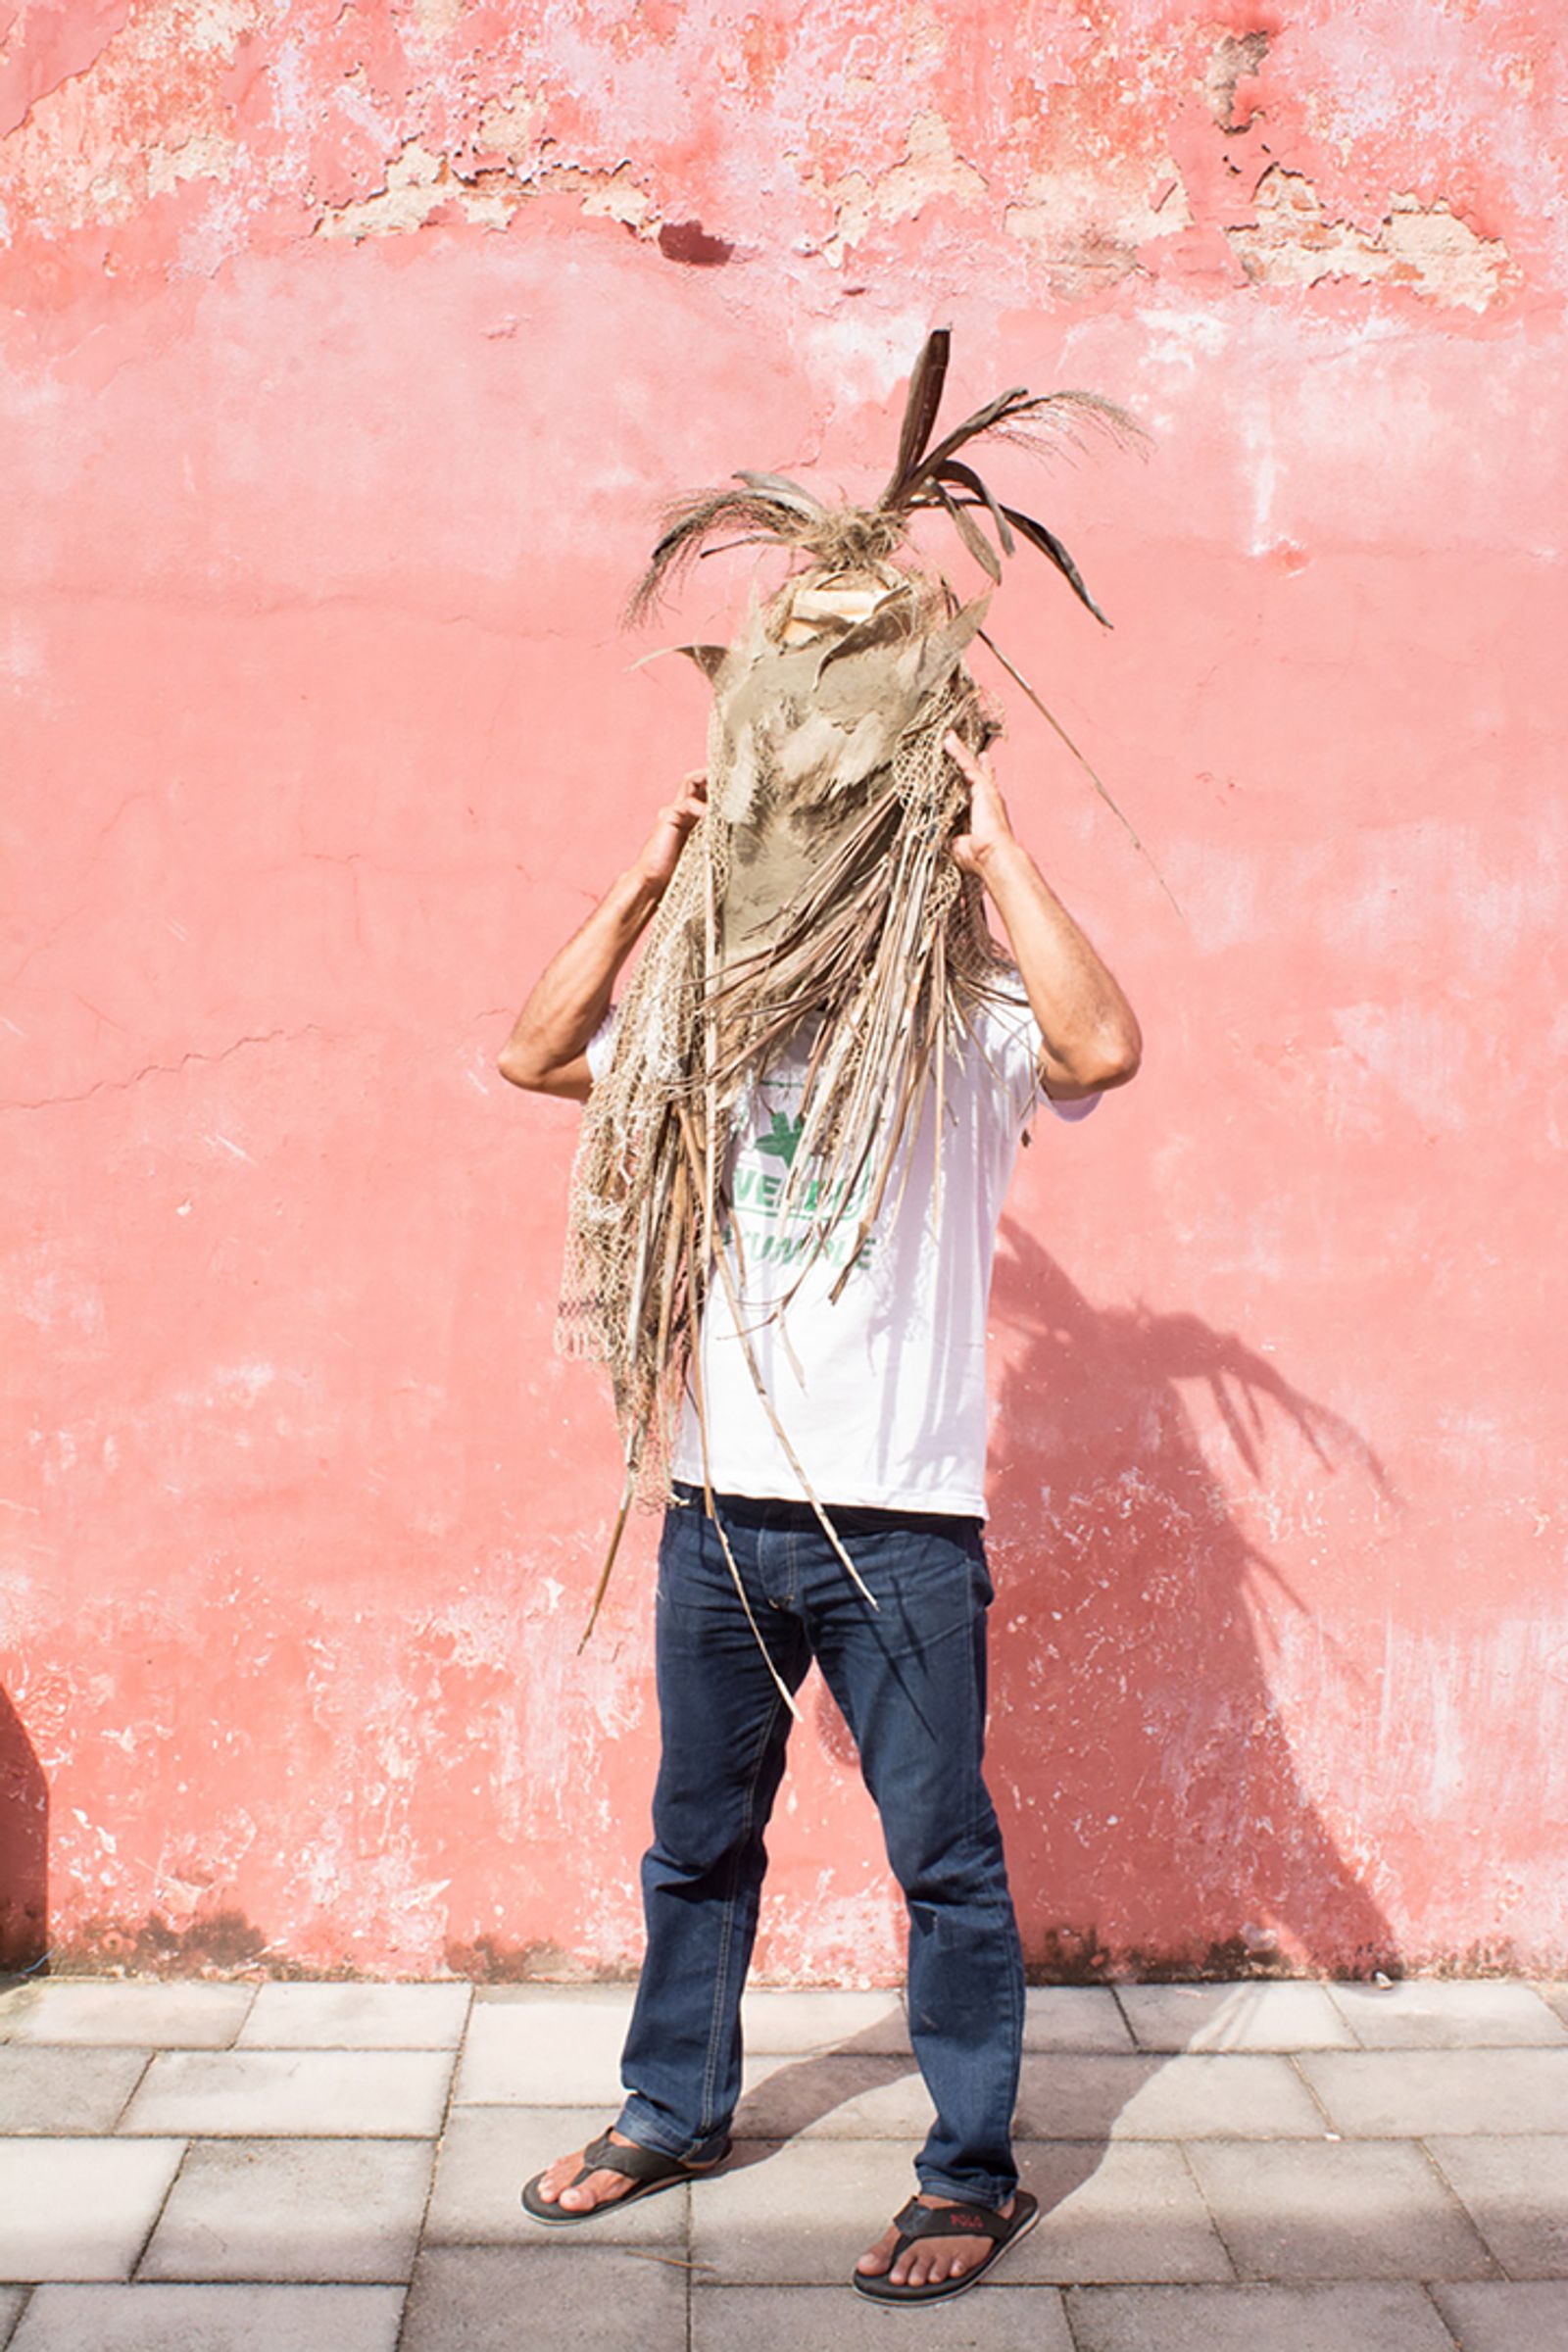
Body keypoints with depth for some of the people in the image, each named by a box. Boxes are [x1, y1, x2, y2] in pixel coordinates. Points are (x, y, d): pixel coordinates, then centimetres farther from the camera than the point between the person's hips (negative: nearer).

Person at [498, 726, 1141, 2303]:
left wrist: (1001, 853, -17)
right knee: (697, 1842, 20)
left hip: (899, 1528, -5)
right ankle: (677, 2111, 39)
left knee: (944, 1859, 7)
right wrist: (648, 876, 0)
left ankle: (973, 2175, 24)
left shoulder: (968, 1036, -5)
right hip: (720, 1515, 5)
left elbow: (1104, 1049, -25)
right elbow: (534, 1056, 5)